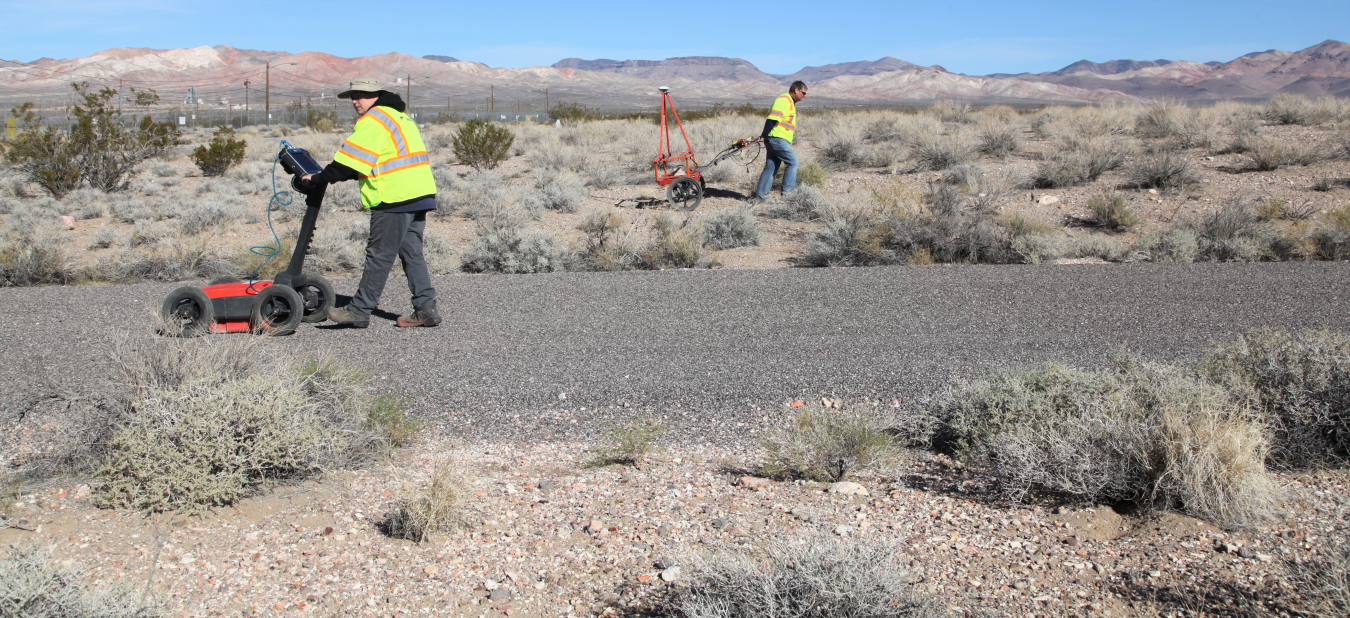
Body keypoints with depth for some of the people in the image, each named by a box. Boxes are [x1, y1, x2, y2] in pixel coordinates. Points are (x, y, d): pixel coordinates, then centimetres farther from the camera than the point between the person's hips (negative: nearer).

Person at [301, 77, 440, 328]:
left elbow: (348, 162, -11)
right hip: (420, 195, 9)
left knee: (379, 255, -4)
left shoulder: (374, 120, -7)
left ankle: (359, 310, 2)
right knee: (412, 253, 10)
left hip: (395, 198, -9)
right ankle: (425, 309, 7)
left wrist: (318, 178, -1)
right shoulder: (399, 117, 23)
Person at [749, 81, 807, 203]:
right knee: (792, 162, -5)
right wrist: (764, 135, -24)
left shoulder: (790, 103, 23)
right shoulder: (783, 100, -11)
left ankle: (760, 195, 10)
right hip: (777, 139, -10)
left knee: (770, 167, 9)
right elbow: (772, 118, -20)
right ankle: (788, 190, -1)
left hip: (778, 140, 10)